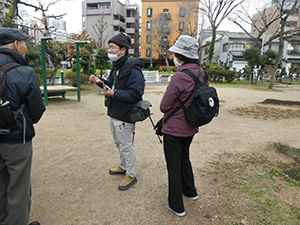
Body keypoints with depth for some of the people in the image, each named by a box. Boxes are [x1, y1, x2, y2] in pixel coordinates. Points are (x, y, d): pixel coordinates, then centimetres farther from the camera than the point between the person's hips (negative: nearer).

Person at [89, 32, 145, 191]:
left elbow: (136, 94, -27)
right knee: (118, 142, 23)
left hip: (124, 116, -10)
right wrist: (100, 81, 2)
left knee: (126, 145, 3)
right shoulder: (116, 66, 11)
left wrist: (114, 94, -27)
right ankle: (123, 167, 44)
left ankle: (131, 175, 22)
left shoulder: (132, 69, -22)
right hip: (114, 113, 10)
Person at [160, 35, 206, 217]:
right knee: (184, 158, 27)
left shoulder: (179, 77, -26)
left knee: (174, 166, 9)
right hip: (190, 128, 8)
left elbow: (164, 106, -19)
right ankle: (190, 191, 46)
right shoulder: (201, 73, -1)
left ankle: (176, 206, 25)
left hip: (174, 129, -8)